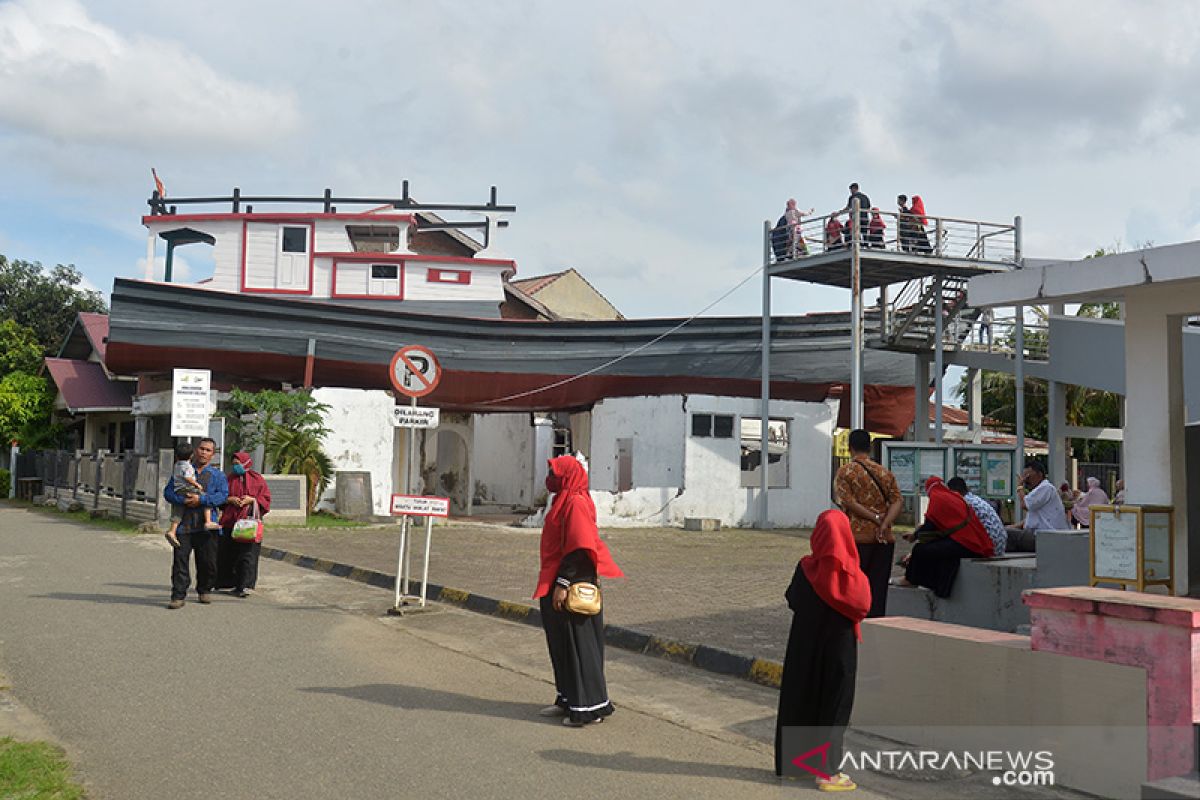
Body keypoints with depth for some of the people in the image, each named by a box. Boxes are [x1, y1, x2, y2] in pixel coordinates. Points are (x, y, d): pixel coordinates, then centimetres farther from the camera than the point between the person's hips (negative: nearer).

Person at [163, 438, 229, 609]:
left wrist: (201, 500, -16)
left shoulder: (217, 475, 9)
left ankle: (204, 590, 25)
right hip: (184, 523, 0)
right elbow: (168, 492, 8)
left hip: (206, 526, 0)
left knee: (207, 561, 6)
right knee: (180, 559, -6)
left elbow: (223, 495, -5)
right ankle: (178, 596, -3)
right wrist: (182, 500, -12)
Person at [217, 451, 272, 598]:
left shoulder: (257, 480, 4)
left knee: (247, 554, -8)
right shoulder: (229, 479, 12)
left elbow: (266, 499, 3)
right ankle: (229, 582, 14)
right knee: (227, 554, 3)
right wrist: (229, 499, -7)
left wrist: (252, 500, -12)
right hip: (229, 522, 3)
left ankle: (245, 586, -9)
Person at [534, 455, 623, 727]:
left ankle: (590, 707, 5)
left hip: (573, 585, -10)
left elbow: (578, 548, -23)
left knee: (577, 643, -3)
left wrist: (563, 584, -24)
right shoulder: (564, 501, 13)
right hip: (557, 583, 10)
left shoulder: (575, 503, -17)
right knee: (560, 643, 15)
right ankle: (568, 700, 25)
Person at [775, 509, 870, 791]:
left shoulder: (806, 569, -10)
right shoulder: (852, 575, -16)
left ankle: (791, 760, 26)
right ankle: (828, 771, 10)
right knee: (833, 705, 8)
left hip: (805, 647, 2)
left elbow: (792, 601, 0)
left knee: (799, 699, 15)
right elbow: (863, 607, -7)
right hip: (839, 648, -2)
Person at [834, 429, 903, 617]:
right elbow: (898, 501, 0)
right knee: (878, 586, 8)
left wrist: (875, 518, -11)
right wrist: (884, 524, -11)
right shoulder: (885, 472, 11)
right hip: (884, 538, 4)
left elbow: (848, 502, -14)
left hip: (857, 536, -4)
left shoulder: (845, 472, -2)